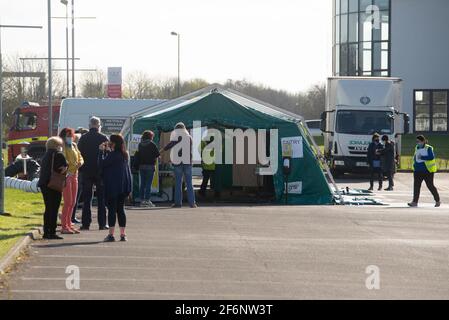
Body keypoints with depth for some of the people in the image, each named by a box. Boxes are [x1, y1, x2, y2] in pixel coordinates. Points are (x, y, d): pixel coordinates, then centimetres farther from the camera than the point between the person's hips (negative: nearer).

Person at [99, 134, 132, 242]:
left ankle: (111, 234, -6)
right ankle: (123, 234, 9)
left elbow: (102, 164, -12)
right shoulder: (125, 155, 10)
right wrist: (107, 151, 23)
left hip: (112, 186, -7)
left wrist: (102, 151, -3)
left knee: (112, 209, -4)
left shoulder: (113, 154, -14)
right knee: (120, 209, 11)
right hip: (123, 186, 7)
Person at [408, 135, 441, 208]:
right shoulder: (417, 148, 12)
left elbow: (431, 157, -23)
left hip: (427, 171, -6)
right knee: (416, 185, -2)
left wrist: (422, 157, -23)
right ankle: (415, 202, -3)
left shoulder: (428, 148, -10)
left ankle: (437, 201, 16)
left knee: (430, 185, 0)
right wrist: (415, 164, 11)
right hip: (418, 171, 6)